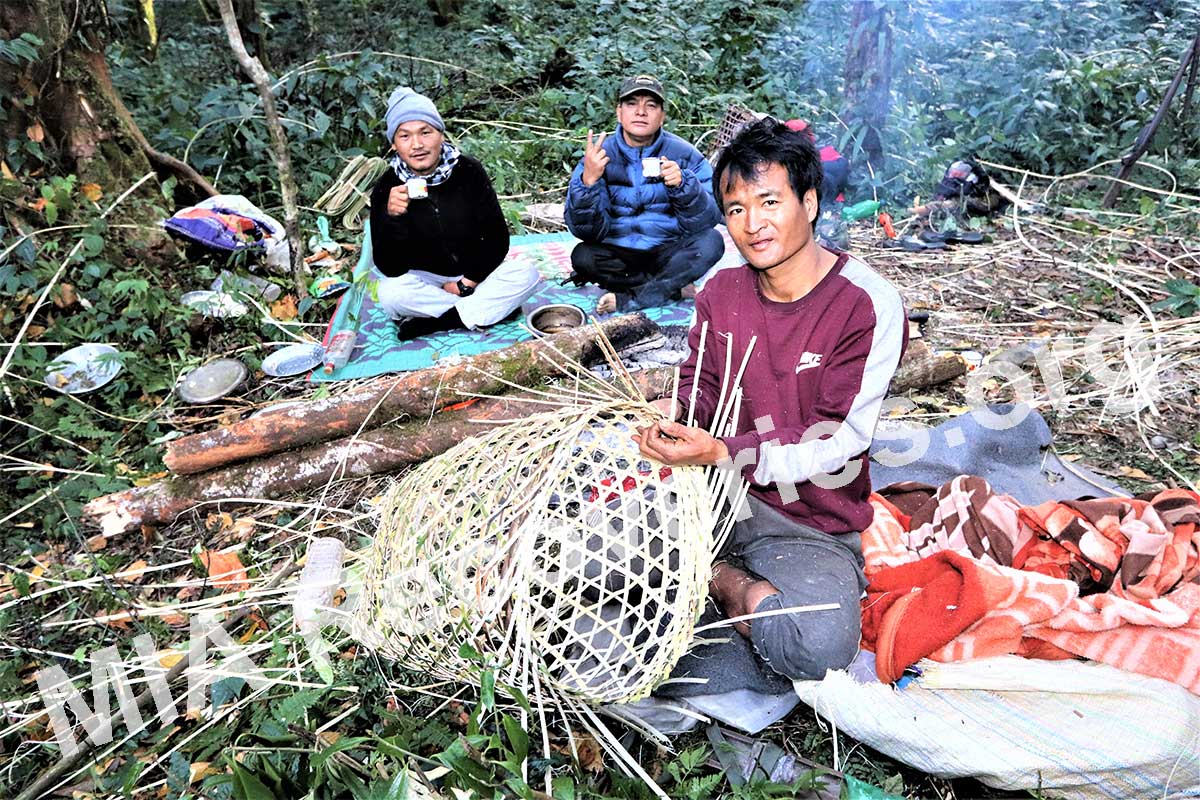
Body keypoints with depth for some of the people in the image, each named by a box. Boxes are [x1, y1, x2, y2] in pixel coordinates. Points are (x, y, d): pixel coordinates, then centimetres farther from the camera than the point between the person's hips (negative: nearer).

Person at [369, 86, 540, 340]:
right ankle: (491, 307, -19)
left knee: (526, 273, -24)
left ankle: (436, 321, -21)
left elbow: (497, 238, -5)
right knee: (390, 292, -33)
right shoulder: (387, 188, -13)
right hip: (425, 282, -1)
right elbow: (389, 268, -19)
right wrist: (392, 217, -34)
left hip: (474, 273, 1)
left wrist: (465, 283, -11)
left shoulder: (468, 171, -11)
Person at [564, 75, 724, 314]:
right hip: (618, 254, 0)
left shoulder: (685, 155, -8)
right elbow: (589, 232, -16)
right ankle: (673, 286, -14)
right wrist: (588, 181, -32)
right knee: (582, 256, -27)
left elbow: (706, 221, -13)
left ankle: (628, 300, -21)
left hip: (668, 253, 0)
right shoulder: (600, 155, -8)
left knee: (711, 242, -25)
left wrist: (683, 185, -30)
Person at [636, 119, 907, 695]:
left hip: (810, 525, -4)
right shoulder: (722, 291, 6)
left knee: (819, 644, -34)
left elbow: (835, 442, -15)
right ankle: (731, 582, -8)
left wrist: (722, 452, -27)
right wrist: (673, 422, -13)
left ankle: (718, 579, -6)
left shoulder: (870, 306, -12)